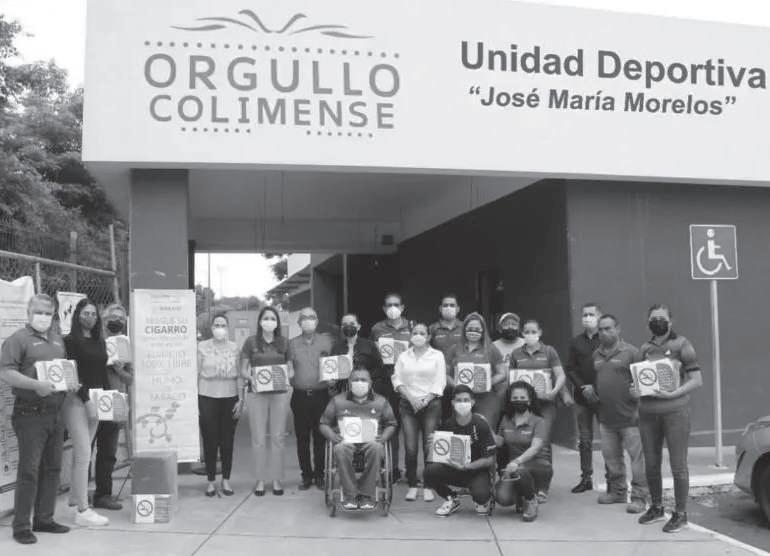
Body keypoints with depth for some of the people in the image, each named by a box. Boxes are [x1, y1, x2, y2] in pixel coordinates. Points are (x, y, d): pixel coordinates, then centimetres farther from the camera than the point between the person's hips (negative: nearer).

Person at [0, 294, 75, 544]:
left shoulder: (58, 340, 17)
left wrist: (71, 382, 6)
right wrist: (36, 385, -27)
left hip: (55, 413, 7)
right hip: (30, 413, -7)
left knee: (52, 468, 11)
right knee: (29, 469, -5)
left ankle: (44, 519, 22)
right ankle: (21, 526, 3)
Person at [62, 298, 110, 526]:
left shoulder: (99, 341, 14)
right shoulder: (70, 341, -5)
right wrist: (87, 399, -18)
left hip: (94, 398, 6)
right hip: (76, 399, -6)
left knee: (82, 452, 13)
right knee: (83, 454, -9)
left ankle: (75, 496, 27)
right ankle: (83, 510, -7)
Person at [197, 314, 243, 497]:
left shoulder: (234, 348, 4)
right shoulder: (202, 347, 1)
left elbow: (239, 376, 6)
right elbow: (196, 375, 1)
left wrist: (241, 400, 1)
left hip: (230, 399, 1)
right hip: (207, 399, -1)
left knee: (227, 441, 5)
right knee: (210, 441, 2)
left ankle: (226, 480, 17)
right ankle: (211, 481, 14)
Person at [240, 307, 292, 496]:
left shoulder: (284, 342, 7)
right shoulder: (251, 342, 3)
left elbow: (291, 369, 11)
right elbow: (243, 370, 5)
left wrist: (288, 376, -10)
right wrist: (250, 378, -15)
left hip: (280, 394, 1)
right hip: (256, 394, -1)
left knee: (278, 437, 4)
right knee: (258, 438, 2)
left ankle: (276, 479, 13)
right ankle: (260, 479, 12)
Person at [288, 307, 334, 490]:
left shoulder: (326, 341, 7)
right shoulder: (292, 343, 10)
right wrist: (288, 378, -9)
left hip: (321, 394, -1)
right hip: (300, 396, 1)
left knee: (320, 437, 1)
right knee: (302, 438, 4)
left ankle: (320, 475, 12)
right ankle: (306, 476, 13)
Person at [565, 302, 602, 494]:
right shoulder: (576, 342, 10)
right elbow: (570, 369, 8)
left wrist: (596, 388, -12)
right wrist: (583, 387, -5)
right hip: (582, 397, 4)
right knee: (584, 439, 8)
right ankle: (586, 478, 16)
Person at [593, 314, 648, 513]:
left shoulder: (630, 352, -5)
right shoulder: (597, 355, 14)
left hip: (629, 415, -6)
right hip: (606, 417, 7)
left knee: (637, 456, -4)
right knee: (611, 457, 15)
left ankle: (639, 497, 2)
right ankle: (617, 491, 28)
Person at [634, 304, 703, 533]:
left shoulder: (681, 345, -3)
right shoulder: (644, 348, 11)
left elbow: (697, 380, -6)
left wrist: (673, 394, -18)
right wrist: (635, 390, -2)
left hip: (675, 411, -5)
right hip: (648, 412, 5)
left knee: (678, 465, 1)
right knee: (651, 464, 11)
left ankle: (680, 514, 13)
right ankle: (656, 508, 27)